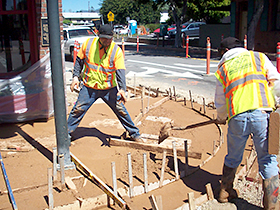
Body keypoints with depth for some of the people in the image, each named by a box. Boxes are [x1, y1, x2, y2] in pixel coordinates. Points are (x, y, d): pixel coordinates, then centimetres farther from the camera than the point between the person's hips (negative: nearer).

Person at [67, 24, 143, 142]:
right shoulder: (88, 44, -4)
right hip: (89, 87, 1)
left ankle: (134, 134, 19)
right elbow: (79, 60, 8)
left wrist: (122, 89, -31)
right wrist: (76, 76, -2)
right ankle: (67, 133, 22)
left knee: (121, 110, 3)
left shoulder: (116, 51, -11)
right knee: (78, 110, 2)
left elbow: (120, 71, -17)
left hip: (109, 88, -1)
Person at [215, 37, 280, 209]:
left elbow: (220, 103, 24)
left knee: (233, 158, 20)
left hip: (237, 117, 2)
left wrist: (221, 118, 43)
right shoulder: (259, 57, 17)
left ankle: (225, 192, 36)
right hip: (263, 112, -1)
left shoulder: (223, 68, 19)